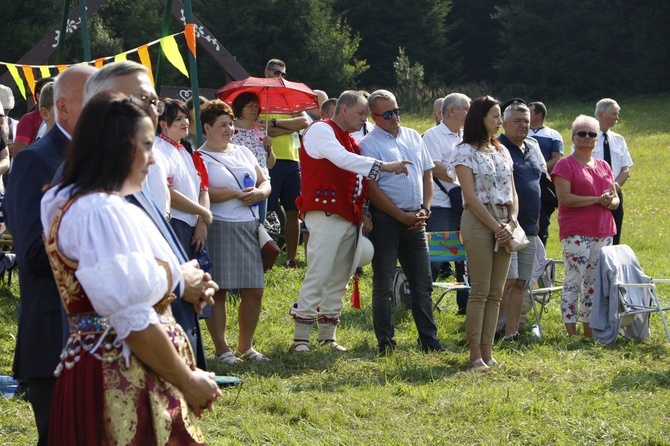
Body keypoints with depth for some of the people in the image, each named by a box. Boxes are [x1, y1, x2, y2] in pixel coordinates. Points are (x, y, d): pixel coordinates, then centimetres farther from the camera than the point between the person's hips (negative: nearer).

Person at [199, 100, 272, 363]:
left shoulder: (243, 153, 18)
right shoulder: (200, 158, -3)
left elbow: (264, 182, 17)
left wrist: (259, 193, -6)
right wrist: (236, 194, -14)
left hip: (249, 227, 6)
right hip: (219, 230, -6)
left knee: (254, 290, 6)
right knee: (218, 291, -3)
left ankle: (246, 346, 19)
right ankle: (221, 349, 5)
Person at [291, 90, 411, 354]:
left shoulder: (350, 141, 22)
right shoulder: (320, 130, -4)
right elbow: (342, 159, -21)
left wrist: (362, 213, 7)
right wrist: (383, 166, -21)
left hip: (349, 220, 9)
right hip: (325, 215, -9)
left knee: (339, 280, 8)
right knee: (318, 275, -13)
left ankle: (328, 336, 12)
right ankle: (300, 338, -11)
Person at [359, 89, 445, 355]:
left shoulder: (413, 137, 12)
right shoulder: (369, 145, -7)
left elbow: (427, 175, 16)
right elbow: (373, 190, -11)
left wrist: (424, 209, 1)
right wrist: (403, 217, -12)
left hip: (415, 220, 6)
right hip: (386, 220, -5)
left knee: (422, 283, 7)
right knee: (383, 284, 0)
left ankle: (429, 340, 13)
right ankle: (385, 342, 5)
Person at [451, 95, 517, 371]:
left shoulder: (502, 152, 16)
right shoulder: (465, 152, -4)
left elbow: (512, 193, 14)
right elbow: (471, 197, -11)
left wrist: (510, 224, -2)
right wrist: (495, 227, -13)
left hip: (503, 223, 7)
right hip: (478, 222, -6)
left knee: (495, 293, 4)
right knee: (480, 291, -8)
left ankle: (488, 351, 6)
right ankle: (475, 355, -5)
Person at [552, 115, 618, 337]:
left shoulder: (603, 166, 17)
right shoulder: (565, 165, -2)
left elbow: (616, 200, 18)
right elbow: (564, 198, -14)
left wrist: (610, 201, -7)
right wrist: (597, 199, -15)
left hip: (603, 233, 6)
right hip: (575, 233, -6)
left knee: (595, 284, 8)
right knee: (573, 281, -9)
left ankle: (589, 331, 13)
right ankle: (571, 333, -8)